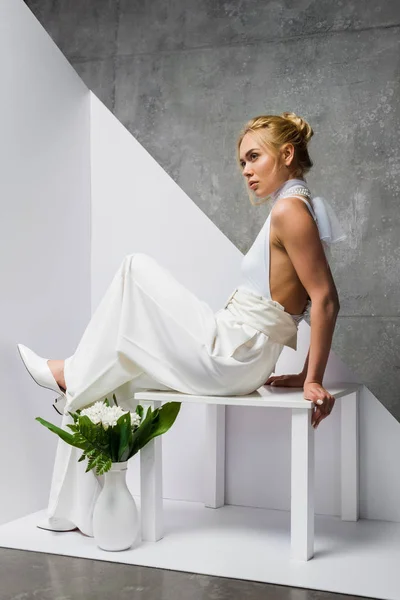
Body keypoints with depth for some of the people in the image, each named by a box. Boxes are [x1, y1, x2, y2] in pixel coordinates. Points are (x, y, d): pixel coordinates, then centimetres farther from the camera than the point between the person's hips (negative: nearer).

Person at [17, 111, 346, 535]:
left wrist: (313, 381, -18)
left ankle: (75, 373, 6)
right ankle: (80, 512, 23)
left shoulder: (290, 209, -15)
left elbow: (326, 300, -21)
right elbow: (319, 300, 16)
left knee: (137, 269, -6)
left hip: (226, 360, -10)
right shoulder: (298, 209, 13)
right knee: (101, 387, 15)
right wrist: (306, 375, 15)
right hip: (236, 362, 10)